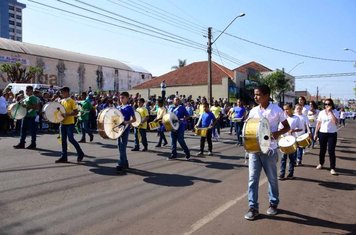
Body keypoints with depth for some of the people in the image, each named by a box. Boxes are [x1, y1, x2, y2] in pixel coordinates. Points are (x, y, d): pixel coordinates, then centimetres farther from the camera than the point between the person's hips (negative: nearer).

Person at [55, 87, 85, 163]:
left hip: (70, 123, -7)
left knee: (71, 139, -7)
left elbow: (76, 112, -14)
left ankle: (80, 153, 10)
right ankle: (64, 157, 13)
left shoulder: (72, 101, -9)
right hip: (63, 123, 7)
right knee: (63, 140, 7)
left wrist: (67, 114, -24)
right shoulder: (61, 101, 12)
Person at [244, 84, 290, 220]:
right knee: (252, 178, 1)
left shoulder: (276, 110, -6)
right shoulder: (253, 111, 4)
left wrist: (278, 133, -19)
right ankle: (253, 207, 9)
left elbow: (287, 127, 1)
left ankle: (273, 203, 33)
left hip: (269, 150, -3)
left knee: (272, 178, 12)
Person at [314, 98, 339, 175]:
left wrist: (330, 112, -20)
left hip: (332, 134, -3)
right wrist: (316, 133, 5)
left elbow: (335, 122, -22)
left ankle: (332, 168, 0)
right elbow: (318, 123, 7)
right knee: (322, 150, 15)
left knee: (331, 151, -6)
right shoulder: (321, 112, 4)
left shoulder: (335, 112, -5)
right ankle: (321, 163, 35)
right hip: (322, 133, 3)